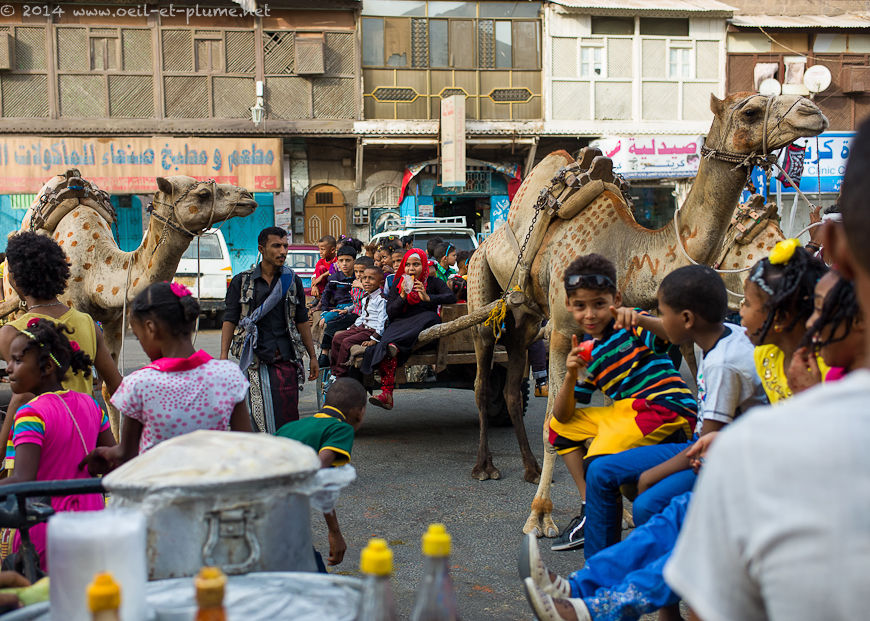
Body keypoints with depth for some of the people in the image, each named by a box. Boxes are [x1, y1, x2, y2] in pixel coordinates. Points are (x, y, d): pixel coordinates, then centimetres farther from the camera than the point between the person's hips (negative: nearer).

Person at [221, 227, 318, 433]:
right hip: (254, 360, -1)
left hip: (286, 359, 2)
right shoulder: (241, 282, 6)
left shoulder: (292, 281, 12)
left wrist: (313, 356, 15)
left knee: (288, 418, -4)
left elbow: (302, 321, 17)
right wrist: (223, 357, -4)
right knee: (259, 419, -3)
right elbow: (230, 320, 5)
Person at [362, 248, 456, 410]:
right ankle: (386, 393, -44)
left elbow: (451, 298, -3)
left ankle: (396, 344, -52)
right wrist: (403, 295, -7)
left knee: (430, 316, -37)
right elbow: (390, 312, 9)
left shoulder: (432, 282, 13)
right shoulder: (398, 283, 17)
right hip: (400, 323, 1)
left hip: (426, 323, -1)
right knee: (386, 345, -32)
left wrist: (427, 298, -13)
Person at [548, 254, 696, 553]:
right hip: (627, 412, 9)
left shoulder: (630, 325, -5)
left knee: (598, 464, -27)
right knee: (559, 426, 16)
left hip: (668, 408, -9)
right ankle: (590, 511, 13)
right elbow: (563, 415, 9)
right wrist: (571, 376, -9)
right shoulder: (586, 352, 13)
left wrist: (639, 320, -44)